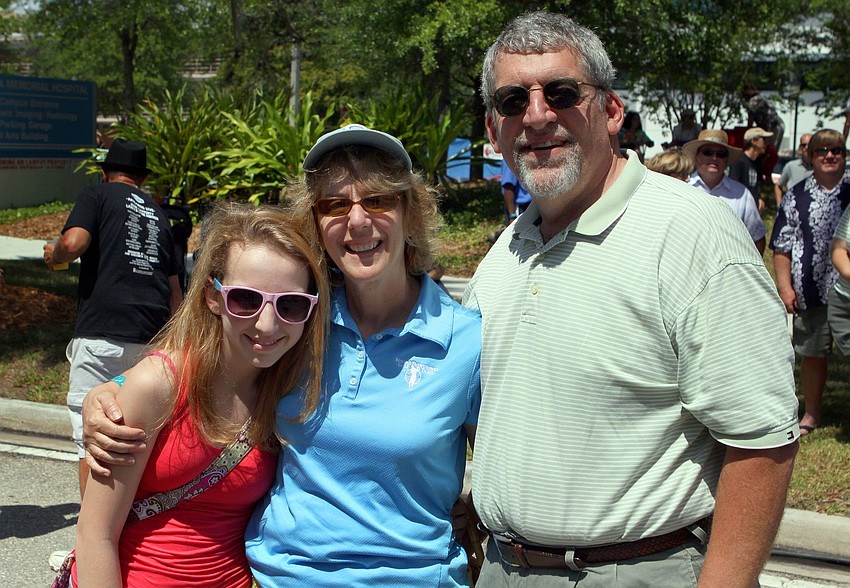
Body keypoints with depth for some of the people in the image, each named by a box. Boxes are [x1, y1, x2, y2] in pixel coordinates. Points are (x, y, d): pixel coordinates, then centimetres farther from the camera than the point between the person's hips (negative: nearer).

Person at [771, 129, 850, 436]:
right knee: (812, 353, 10)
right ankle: (811, 414, 26)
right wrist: (784, 286, -2)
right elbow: (781, 246, 5)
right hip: (812, 291, 1)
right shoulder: (796, 197, 6)